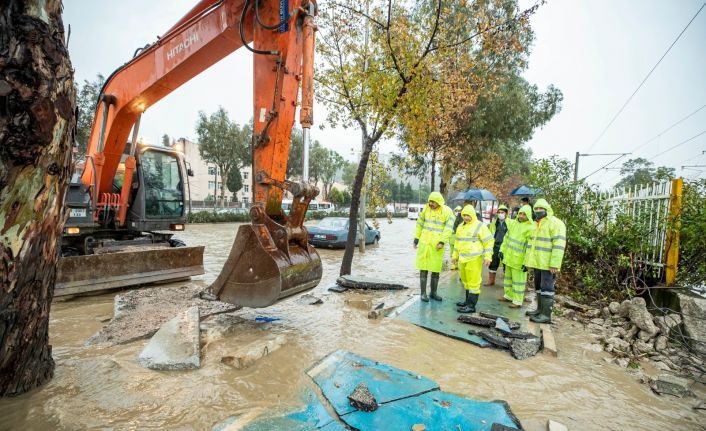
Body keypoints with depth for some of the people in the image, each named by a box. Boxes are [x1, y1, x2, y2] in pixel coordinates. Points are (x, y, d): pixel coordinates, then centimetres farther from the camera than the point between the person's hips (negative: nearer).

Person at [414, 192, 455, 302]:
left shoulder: (447, 211, -6)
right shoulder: (426, 208, 2)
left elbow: (449, 229, -12)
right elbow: (419, 224, 9)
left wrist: (442, 242, -20)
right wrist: (416, 238, 7)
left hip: (437, 244, -1)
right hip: (424, 242, 1)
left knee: (436, 269, 8)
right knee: (423, 268, 3)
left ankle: (433, 293, 24)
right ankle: (423, 293, 13)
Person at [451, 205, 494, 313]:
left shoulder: (480, 226, -7)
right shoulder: (461, 226, 14)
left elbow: (488, 242, -7)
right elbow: (458, 242, 24)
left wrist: (487, 256, -13)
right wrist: (455, 255, 24)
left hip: (474, 259, -7)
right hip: (462, 258, 7)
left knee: (473, 282, -3)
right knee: (466, 281, 16)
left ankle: (471, 306, 2)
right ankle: (468, 301, 29)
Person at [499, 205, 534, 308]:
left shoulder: (530, 228, -16)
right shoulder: (513, 223, 6)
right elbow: (507, 238, 14)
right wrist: (502, 250, 10)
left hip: (519, 260, -7)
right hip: (509, 257, 7)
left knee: (518, 280, 2)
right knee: (508, 277, 19)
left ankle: (518, 301, 13)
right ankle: (508, 295, 35)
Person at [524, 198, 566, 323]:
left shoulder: (555, 223, -12)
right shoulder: (536, 225, 17)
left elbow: (559, 245, -19)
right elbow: (531, 243, 22)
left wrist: (554, 264, -24)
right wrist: (528, 260, 18)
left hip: (548, 264, -9)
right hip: (537, 263, 9)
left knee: (546, 288, -4)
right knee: (538, 287, 16)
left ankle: (546, 315, 3)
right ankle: (540, 309, 28)